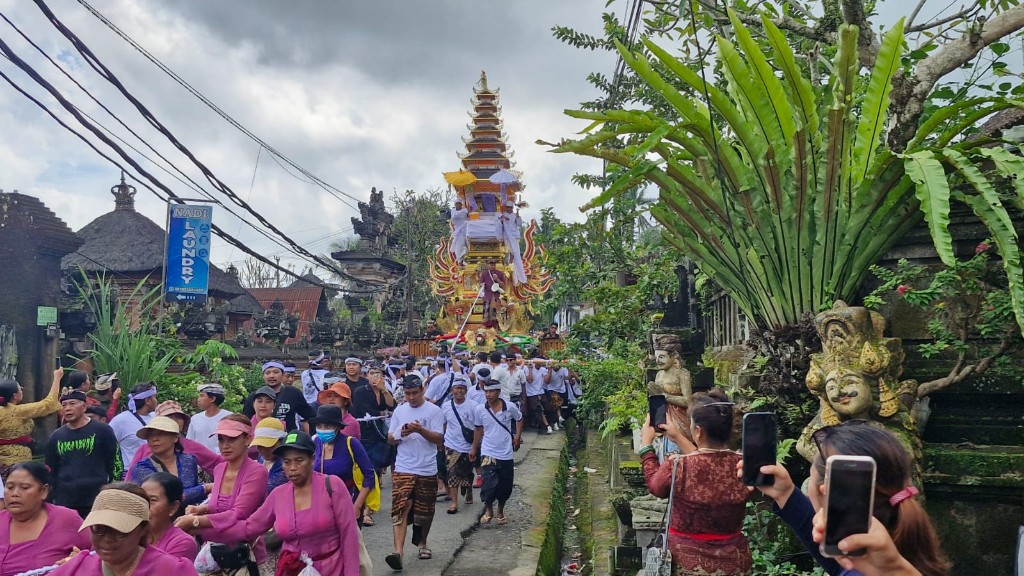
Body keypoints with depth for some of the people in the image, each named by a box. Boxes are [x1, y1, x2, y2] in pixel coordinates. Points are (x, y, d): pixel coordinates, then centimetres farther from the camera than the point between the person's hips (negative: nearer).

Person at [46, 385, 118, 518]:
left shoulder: (102, 431, -2)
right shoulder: (56, 437, 11)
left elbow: (115, 464, -1)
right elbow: (50, 472, 18)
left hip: (96, 503, -4)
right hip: (63, 504, 4)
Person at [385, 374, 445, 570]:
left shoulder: (434, 411, -4)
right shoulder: (399, 410, 6)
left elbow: (439, 439, -9)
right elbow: (390, 439, 9)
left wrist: (420, 430, -24)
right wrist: (401, 434, -13)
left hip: (427, 470, -1)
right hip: (403, 469, 1)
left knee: (425, 511, 11)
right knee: (400, 509, -10)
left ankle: (422, 543, 35)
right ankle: (398, 552, -16)